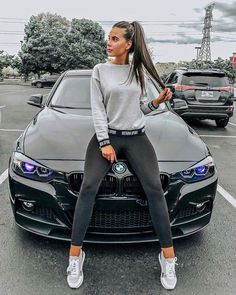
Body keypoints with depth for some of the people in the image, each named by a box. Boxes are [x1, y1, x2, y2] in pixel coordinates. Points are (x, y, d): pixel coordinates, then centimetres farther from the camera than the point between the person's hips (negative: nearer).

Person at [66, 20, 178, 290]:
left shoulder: (140, 71, 8)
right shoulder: (100, 70, 3)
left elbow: (141, 107, 13)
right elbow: (97, 110, -3)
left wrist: (158, 101, -6)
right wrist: (104, 143, -11)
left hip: (137, 137, 1)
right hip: (106, 136, 0)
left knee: (155, 189, -13)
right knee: (88, 187, -17)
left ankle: (168, 258, 0)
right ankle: (75, 256, -4)